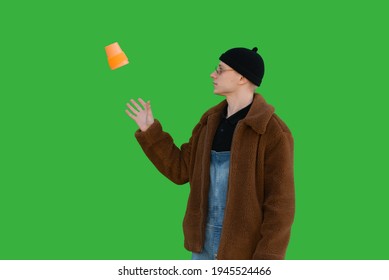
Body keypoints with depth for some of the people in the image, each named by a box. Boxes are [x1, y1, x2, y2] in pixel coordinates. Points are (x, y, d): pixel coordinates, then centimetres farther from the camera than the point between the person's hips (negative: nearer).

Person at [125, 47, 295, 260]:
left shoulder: (273, 132, -16)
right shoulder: (212, 121, 7)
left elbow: (280, 203, -17)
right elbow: (181, 170, 11)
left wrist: (266, 261, -18)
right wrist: (149, 132, 6)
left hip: (244, 248, -7)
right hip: (204, 242, 7)